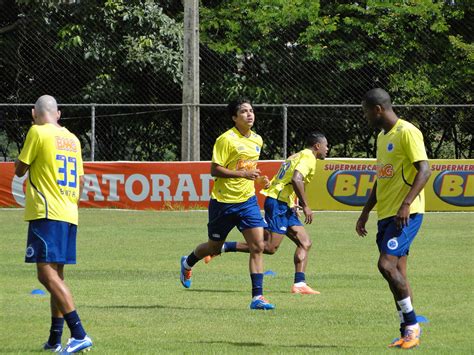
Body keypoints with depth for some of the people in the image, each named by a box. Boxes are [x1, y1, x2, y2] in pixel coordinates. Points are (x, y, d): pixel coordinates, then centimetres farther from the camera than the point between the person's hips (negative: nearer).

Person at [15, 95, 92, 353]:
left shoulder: (38, 132, -6)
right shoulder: (72, 139, 15)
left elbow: (19, 169, 1)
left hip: (46, 214, -8)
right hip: (69, 215, 8)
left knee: (47, 274, -13)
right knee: (56, 275, 15)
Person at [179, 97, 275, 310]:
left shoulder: (257, 140, 8)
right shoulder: (226, 140, -14)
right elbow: (215, 170, -17)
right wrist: (242, 174, -23)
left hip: (247, 200, 5)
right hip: (224, 201, -5)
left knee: (258, 246, -11)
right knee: (214, 247, 11)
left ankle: (257, 296, -11)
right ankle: (188, 263, 44)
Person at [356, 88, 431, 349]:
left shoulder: (407, 132, -11)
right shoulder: (382, 136, 18)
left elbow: (424, 171, -19)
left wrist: (406, 204, -27)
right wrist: (365, 212, 24)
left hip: (406, 213, -9)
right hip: (386, 213, 9)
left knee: (387, 264, -18)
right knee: (397, 272, 7)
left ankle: (412, 325, -9)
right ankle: (408, 333, 9)